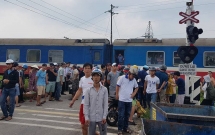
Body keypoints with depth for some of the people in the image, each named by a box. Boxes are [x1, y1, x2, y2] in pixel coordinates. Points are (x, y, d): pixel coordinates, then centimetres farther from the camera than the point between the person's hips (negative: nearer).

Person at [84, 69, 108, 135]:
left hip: (101, 117, 0)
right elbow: (86, 105, -3)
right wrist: (86, 117, -7)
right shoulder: (88, 90, -4)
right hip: (91, 118, 0)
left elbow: (106, 104, -2)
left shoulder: (104, 89, -3)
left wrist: (104, 116, -6)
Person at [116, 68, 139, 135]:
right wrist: (117, 94, -2)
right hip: (122, 99, -4)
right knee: (121, 115, -1)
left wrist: (134, 94, 5)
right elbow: (117, 86, -2)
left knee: (127, 115, 14)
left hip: (129, 100, 4)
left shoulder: (134, 80, 4)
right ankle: (120, 129, 9)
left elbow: (136, 87, 18)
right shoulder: (122, 78, -9)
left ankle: (125, 128, 28)